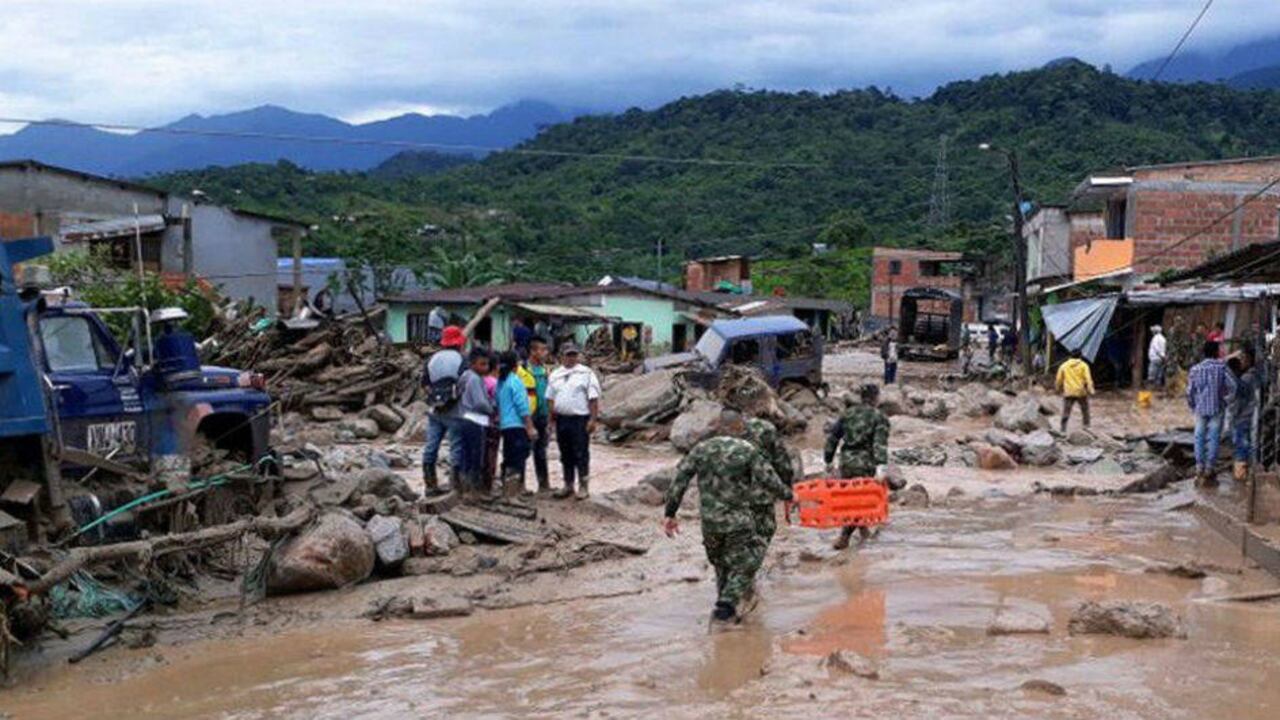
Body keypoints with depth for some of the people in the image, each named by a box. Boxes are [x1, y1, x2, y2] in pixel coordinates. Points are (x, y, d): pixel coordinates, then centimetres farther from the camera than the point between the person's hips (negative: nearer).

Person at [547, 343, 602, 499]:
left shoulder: (586, 373, -3)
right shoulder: (555, 375, 14)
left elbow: (593, 398, -7)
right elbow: (550, 399, 17)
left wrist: (592, 419, -13)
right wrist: (551, 420, 13)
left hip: (580, 419, -5)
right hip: (561, 420, 5)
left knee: (581, 454, -3)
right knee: (565, 455, 12)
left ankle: (584, 486, 4)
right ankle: (568, 485, 22)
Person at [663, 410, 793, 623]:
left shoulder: (700, 449, 2)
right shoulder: (747, 451, -8)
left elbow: (679, 481, -1)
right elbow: (770, 481, -7)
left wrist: (669, 514, 4)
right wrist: (788, 494, 13)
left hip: (709, 522, 4)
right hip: (739, 521, -4)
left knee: (720, 563, 24)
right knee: (743, 565, 10)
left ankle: (726, 599, 35)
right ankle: (725, 607, 0)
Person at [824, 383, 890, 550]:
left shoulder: (848, 413, 9)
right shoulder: (879, 418, -4)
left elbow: (832, 436, 9)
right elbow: (880, 444, -17)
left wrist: (828, 461, 16)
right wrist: (882, 466, -24)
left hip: (846, 462, 4)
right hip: (865, 464, -4)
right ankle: (843, 538, -4)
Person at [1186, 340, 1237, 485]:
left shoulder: (1195, 369, -3)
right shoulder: (1222, 367, -8)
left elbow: (1189, 391, -1)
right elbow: (1232, 386, -13)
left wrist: (1192, 406, 14)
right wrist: (1223, 393, 7)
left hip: (1200, 409, 2)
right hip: (1217, 408, -2)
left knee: (1200, 438, 9)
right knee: (1214, 439, 4)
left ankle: (1200, 469, 11)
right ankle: (1209, 470, 6)